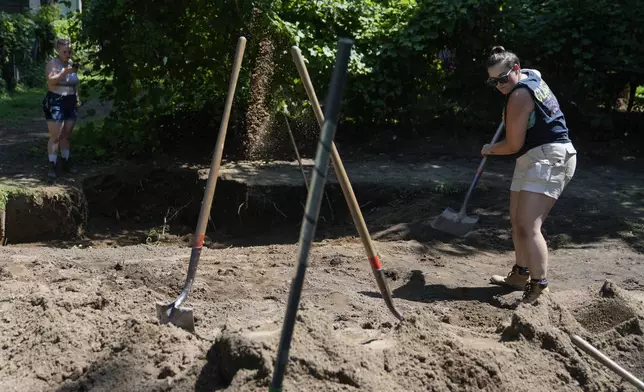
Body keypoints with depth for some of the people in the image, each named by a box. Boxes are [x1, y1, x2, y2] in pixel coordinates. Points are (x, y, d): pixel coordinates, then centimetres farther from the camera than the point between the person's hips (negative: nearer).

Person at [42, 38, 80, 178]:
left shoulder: (71, 63, 13)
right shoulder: (52, 63, -7)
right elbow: (51, 81, -22)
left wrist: (77, 98, 12)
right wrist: (65, 72, -30)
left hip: (70, 103, 6)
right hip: (55, 102, -6)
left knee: (66, 135, 10)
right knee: (55, 136, -8)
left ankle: (66, 163, 17)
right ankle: (52, 166, -5)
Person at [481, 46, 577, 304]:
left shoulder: (519, 96, -18)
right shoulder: (530, 76, 12)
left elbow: (514, 145, -16)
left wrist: (490, 150, 4)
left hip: (549, 158, -11)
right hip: (532, 159, 11)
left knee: (528, 227, -20)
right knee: (517, 219, 18)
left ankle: (539, 289, -21)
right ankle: (520, 275, 31)